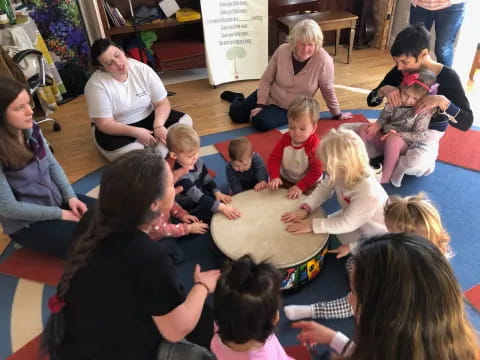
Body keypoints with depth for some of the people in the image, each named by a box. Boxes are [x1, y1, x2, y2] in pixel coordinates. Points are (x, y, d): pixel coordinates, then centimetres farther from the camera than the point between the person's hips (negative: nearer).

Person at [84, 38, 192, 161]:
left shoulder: (143, 69, -13)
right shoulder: (96, 84, -21)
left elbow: (162, 103, -10)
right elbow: (104, 124, -20)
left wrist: (158, 125, -30)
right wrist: (136, 132, -32)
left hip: (148, 118, 4)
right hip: (116, 129, -4)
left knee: (184, 120, -15)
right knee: (128, 153, -37)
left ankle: (158, 156, -28)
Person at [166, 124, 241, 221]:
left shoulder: (197, 161, -7)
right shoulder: (179, 175, -30)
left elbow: (207, 178, 7)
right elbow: (197, 196, -34)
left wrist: (218, 193, -9)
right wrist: (222, 208, -38)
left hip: (204, 196, 8)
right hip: (191, 210, -8)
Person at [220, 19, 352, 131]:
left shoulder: (324, 60, -24)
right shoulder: (282, 50, -17)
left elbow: (328, 90, -11)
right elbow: (266, 80, -8)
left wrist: (337, 115, -2)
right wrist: (260, 104, -14)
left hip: (291, 109, -2)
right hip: (270, 96, 2)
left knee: (261, 122, -27)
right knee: (236, 114, 1)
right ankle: (237, 98, 38)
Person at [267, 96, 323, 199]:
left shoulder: (315, 145, -27)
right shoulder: (285, 138, -13)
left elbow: (316, 171, -24)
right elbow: (274, 158, -13)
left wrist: (300, 187, -31)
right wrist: (274, 177, -29)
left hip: (308, 182, -4)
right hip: (284, 178, 4)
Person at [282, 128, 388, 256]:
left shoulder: (368, 194, -43)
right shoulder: (342, 173, -23)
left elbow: (347, 223, -33)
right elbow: (323, 189, -8)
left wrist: (312, 225, -30)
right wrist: (304, 209, -22)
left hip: (378, 234, -6)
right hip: (354, 217, 7)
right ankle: (353, 246, 23)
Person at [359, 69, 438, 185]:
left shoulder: (424, 111, -14)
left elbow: (419, 135, -16)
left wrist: (398, 134, -24)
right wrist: (378, 125, -15)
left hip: (405, 143, -5)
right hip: (385, 138, 6)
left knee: (392, 139, -39)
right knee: (364, 129, -10)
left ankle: (385, 176, -29)